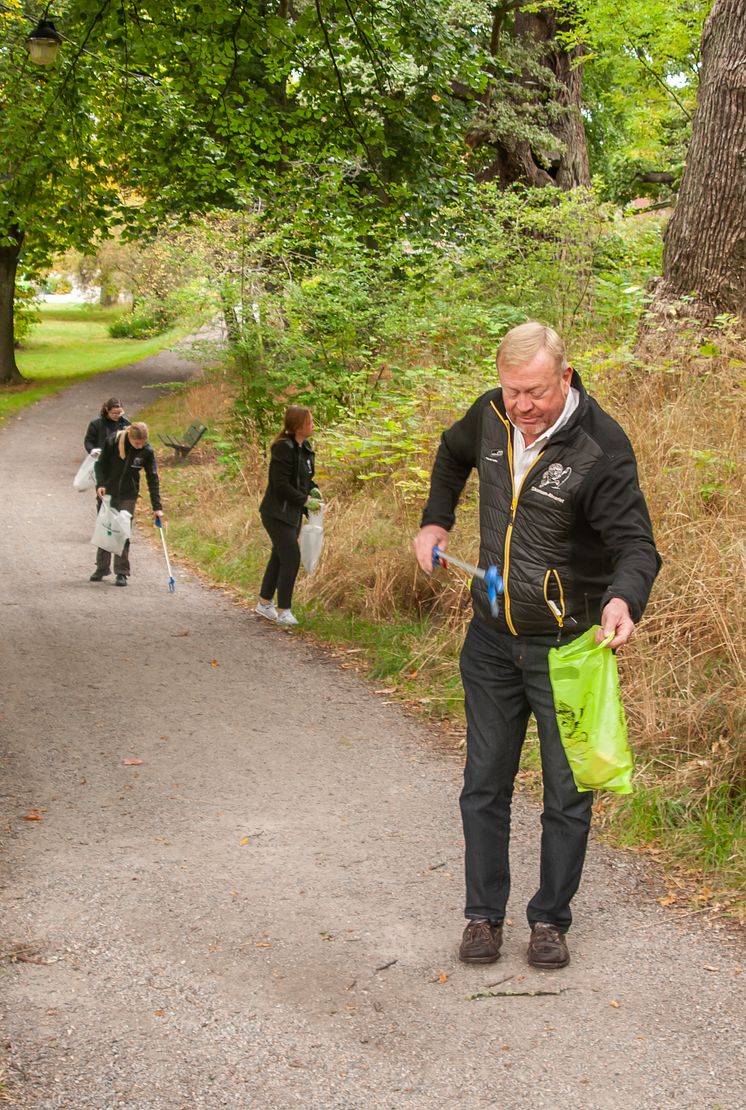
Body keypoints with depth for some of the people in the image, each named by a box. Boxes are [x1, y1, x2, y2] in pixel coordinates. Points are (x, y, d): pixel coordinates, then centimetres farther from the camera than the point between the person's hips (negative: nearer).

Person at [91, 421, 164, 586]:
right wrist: (100, 484, -19)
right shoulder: (112, 442, -17)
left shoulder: (147, 451, -15)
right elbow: (101, 463, -4)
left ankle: (122, 572, 3)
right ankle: (102, 567, 23)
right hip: (108, 492, 1)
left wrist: (157, 507, -12)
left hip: (128, 495, -1)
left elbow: (153, 479, -10)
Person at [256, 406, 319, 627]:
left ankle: (264, 603, 30)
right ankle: (283, 611, -1)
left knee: (279, 557, 17)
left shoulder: (305, 449, 8)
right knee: (291, 559, -10)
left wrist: (313, 489, 1)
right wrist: (304, 500, -19)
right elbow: (281, 484, -23)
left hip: (293, 514, 9)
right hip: (278, 513, -9)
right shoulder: (283, 449, -20)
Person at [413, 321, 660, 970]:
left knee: (568, 794, 5)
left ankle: (551, 920, 22)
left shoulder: (601, 447, -20)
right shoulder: (491, 415, -3)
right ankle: (484, 915, 24)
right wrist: (437, 521, 15)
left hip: (568, 646, -4)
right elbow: (454, 454, 22)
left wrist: (624, 597, -43)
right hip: (492, 639, 5)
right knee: (485, 785, 11)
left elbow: (636, 543, -23)